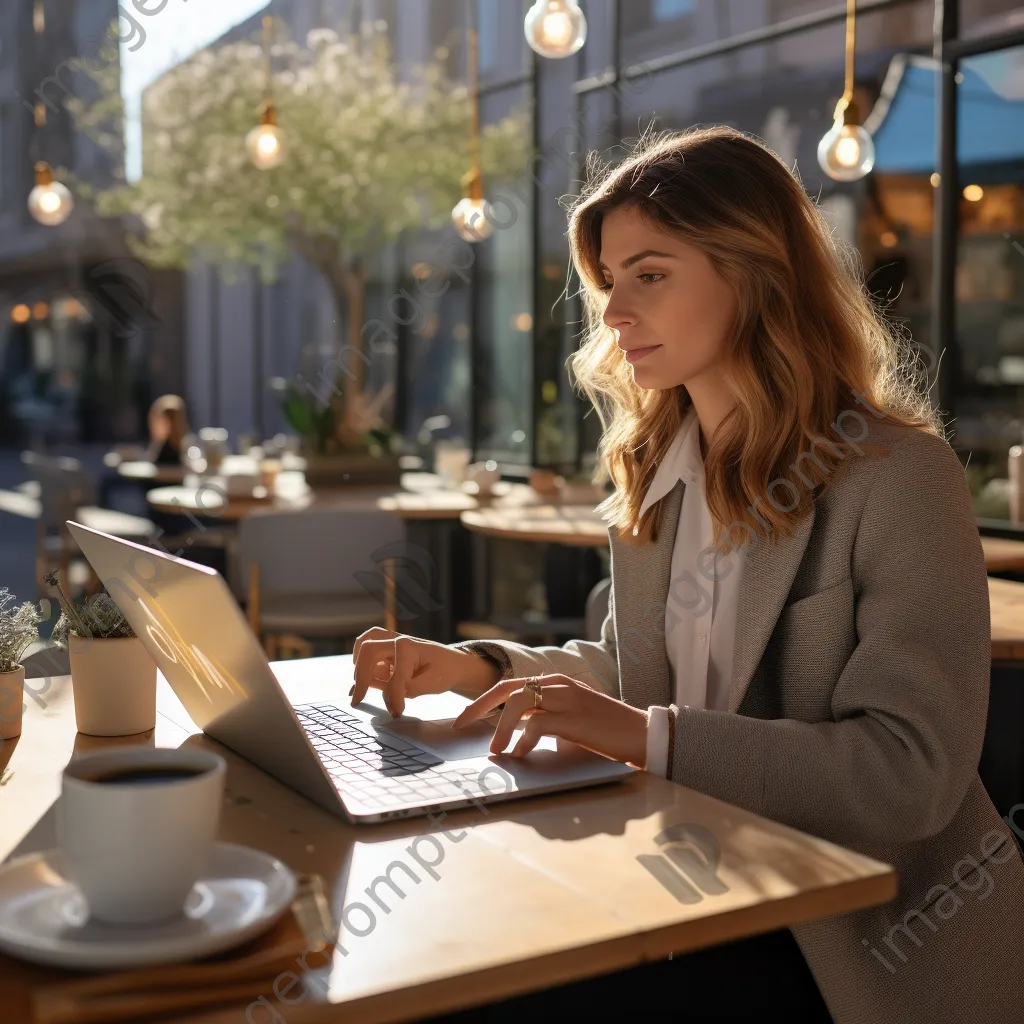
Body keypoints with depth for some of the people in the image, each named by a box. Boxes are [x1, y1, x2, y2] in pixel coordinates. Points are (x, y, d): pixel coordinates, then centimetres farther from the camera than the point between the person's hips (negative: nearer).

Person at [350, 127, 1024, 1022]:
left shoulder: (900, 478, -14)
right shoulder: (657, 467, 8)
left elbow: (911, 772, -21)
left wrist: (648, 736, -29)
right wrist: (472, 667, 2)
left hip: (866, 939, -5)